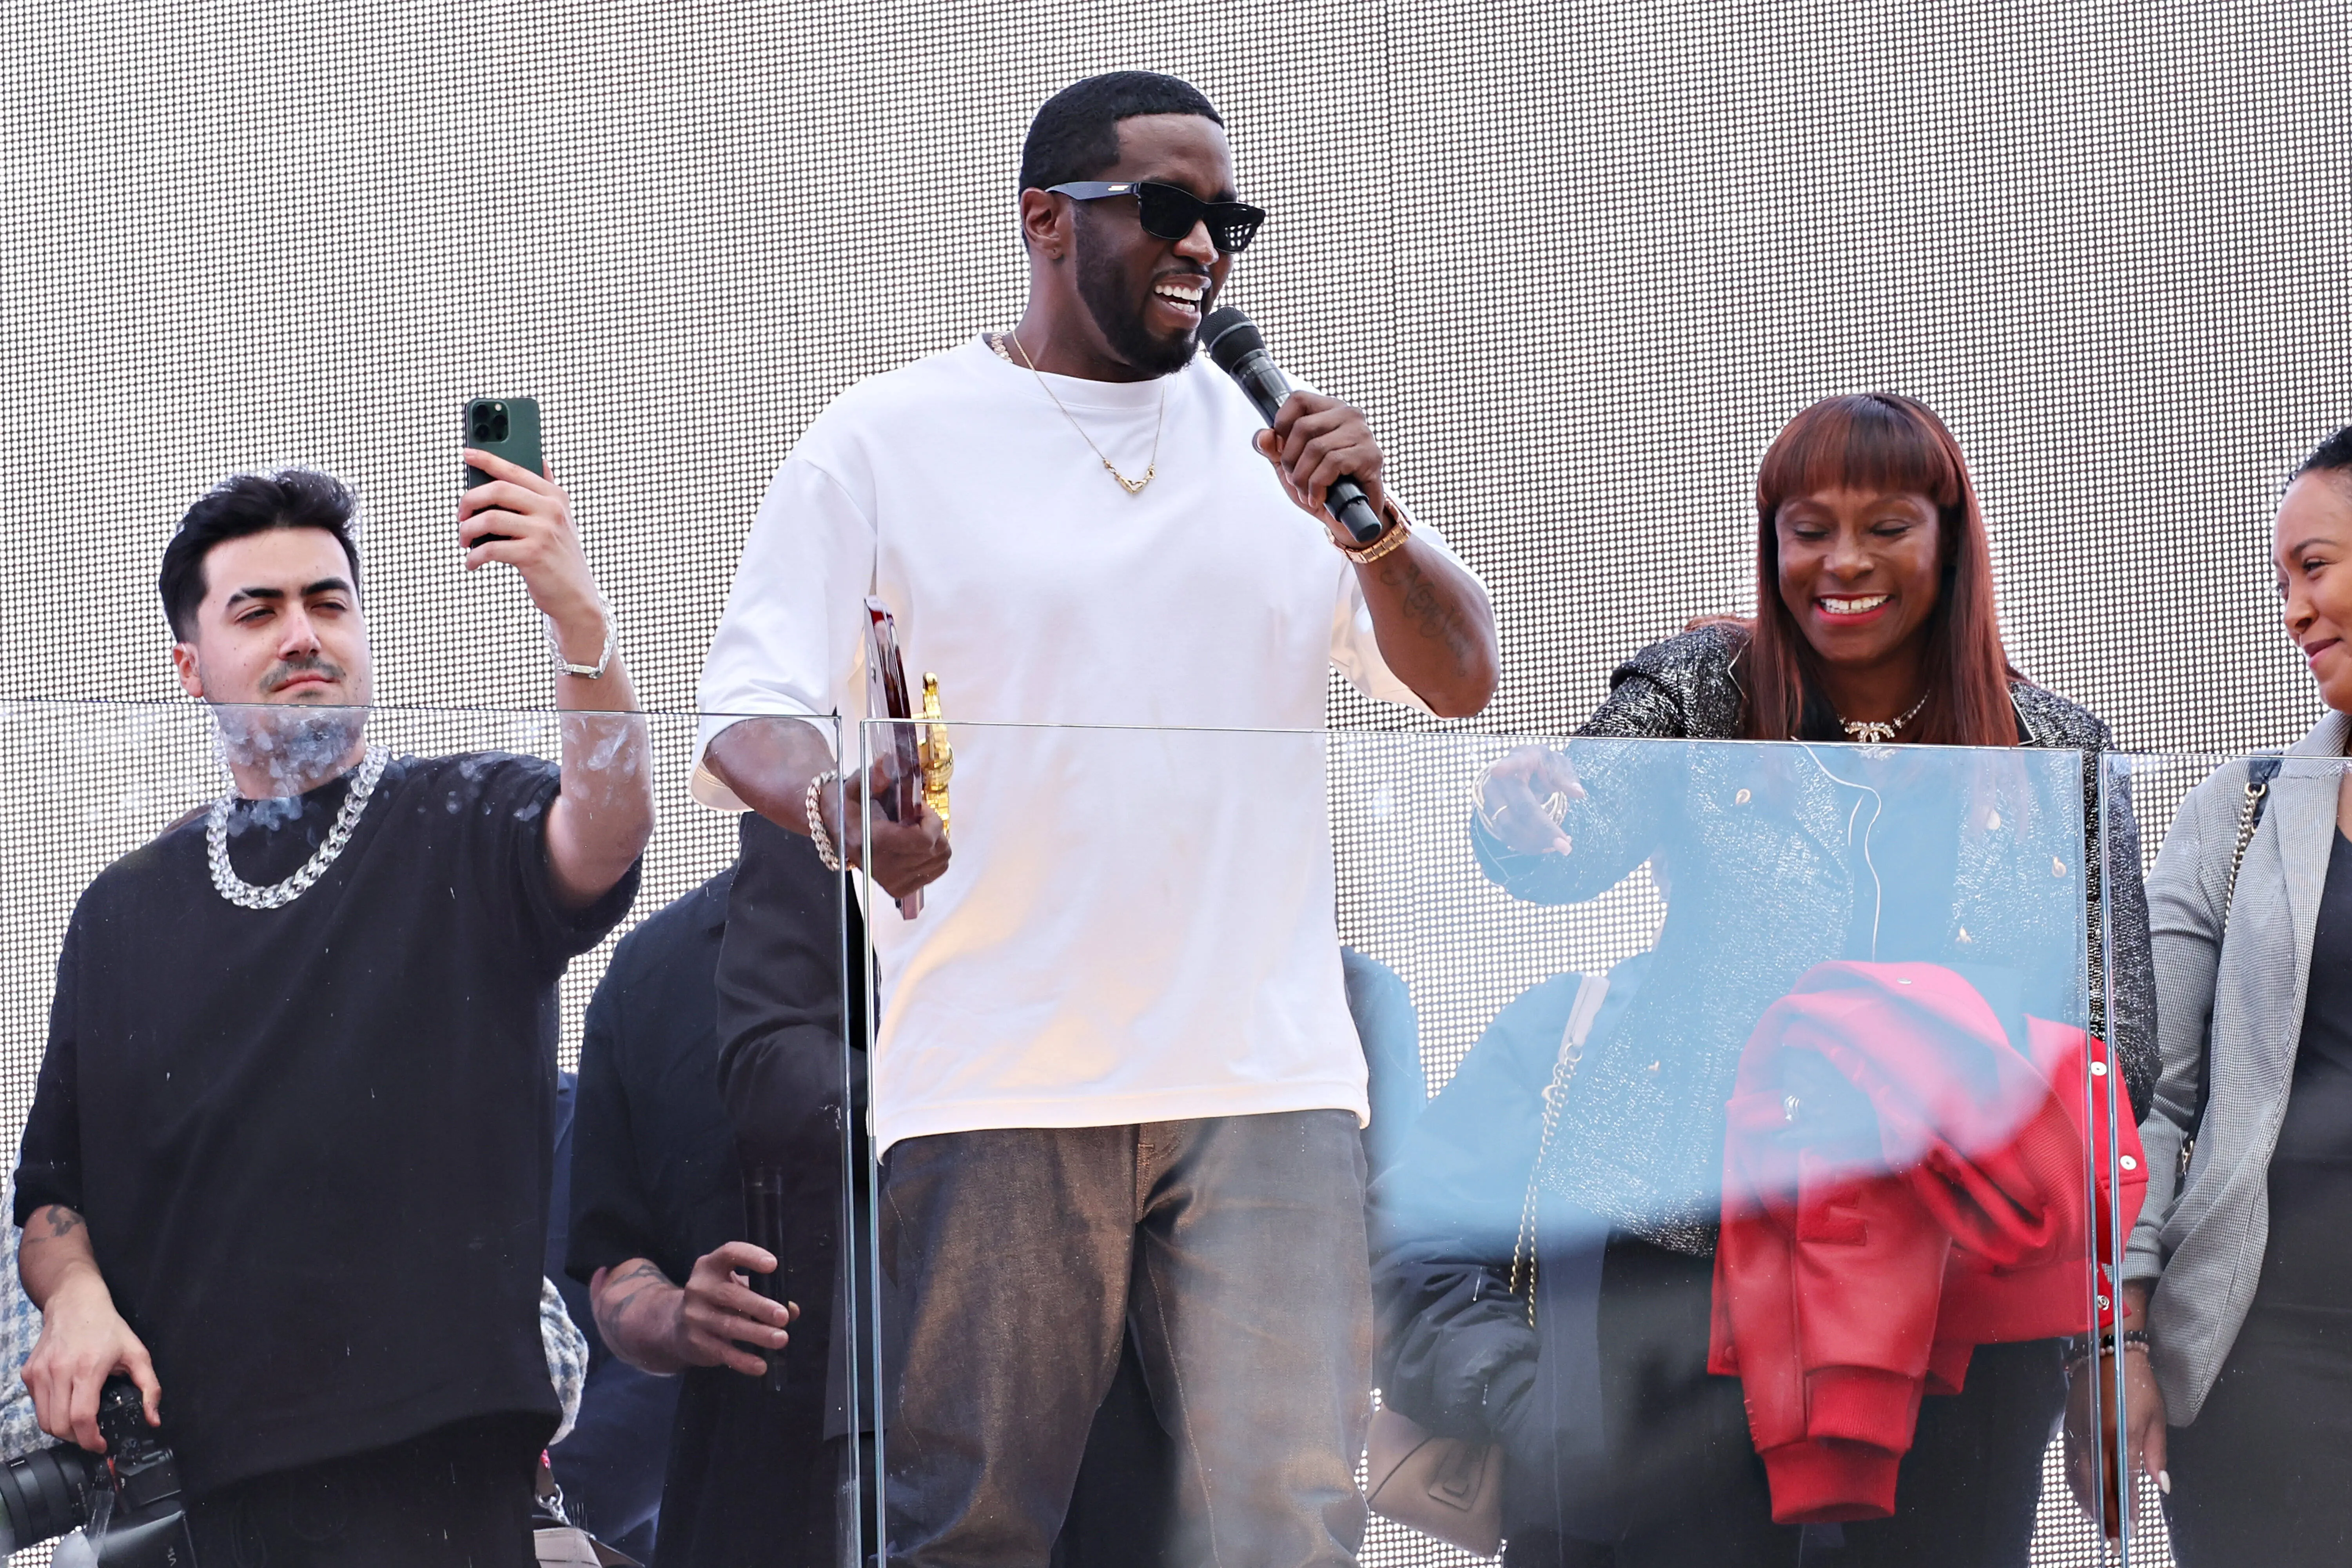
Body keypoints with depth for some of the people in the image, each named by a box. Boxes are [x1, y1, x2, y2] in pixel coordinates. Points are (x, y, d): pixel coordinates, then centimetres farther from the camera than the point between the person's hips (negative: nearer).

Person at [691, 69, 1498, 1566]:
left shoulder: (1274, 440, 15)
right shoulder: (888, 442, 6)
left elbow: (1462, 677, 11)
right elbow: (749, 717, 2)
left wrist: (1370, 525, -8)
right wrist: (834, 807, -21)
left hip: (1266, 1081, 2)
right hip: (997, 1088, -2)